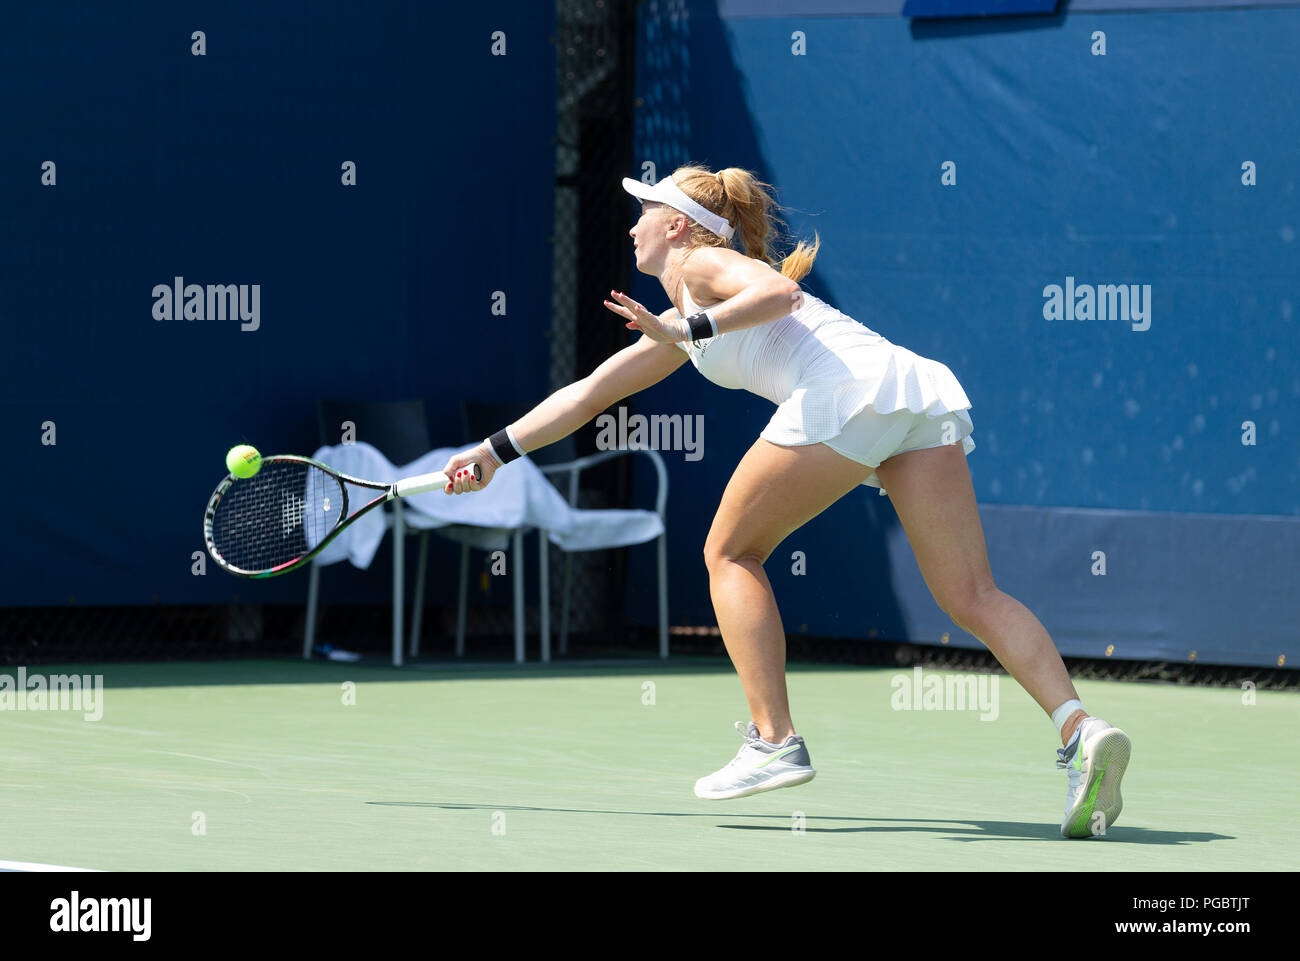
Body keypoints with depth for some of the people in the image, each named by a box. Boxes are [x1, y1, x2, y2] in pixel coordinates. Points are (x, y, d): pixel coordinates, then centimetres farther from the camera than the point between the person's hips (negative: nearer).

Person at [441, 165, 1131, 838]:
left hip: (847, 388, -8)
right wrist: (497, 450, 44)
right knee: (972, 598, -4)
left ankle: (774, 740, -1)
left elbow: (777, 291, -8)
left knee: (730, 553, 9)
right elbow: (587, 394, 43)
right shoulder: (677, 324, 38)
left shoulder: (705, 264, 14)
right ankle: (1080, 730, -24)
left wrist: (692, 329, -17)